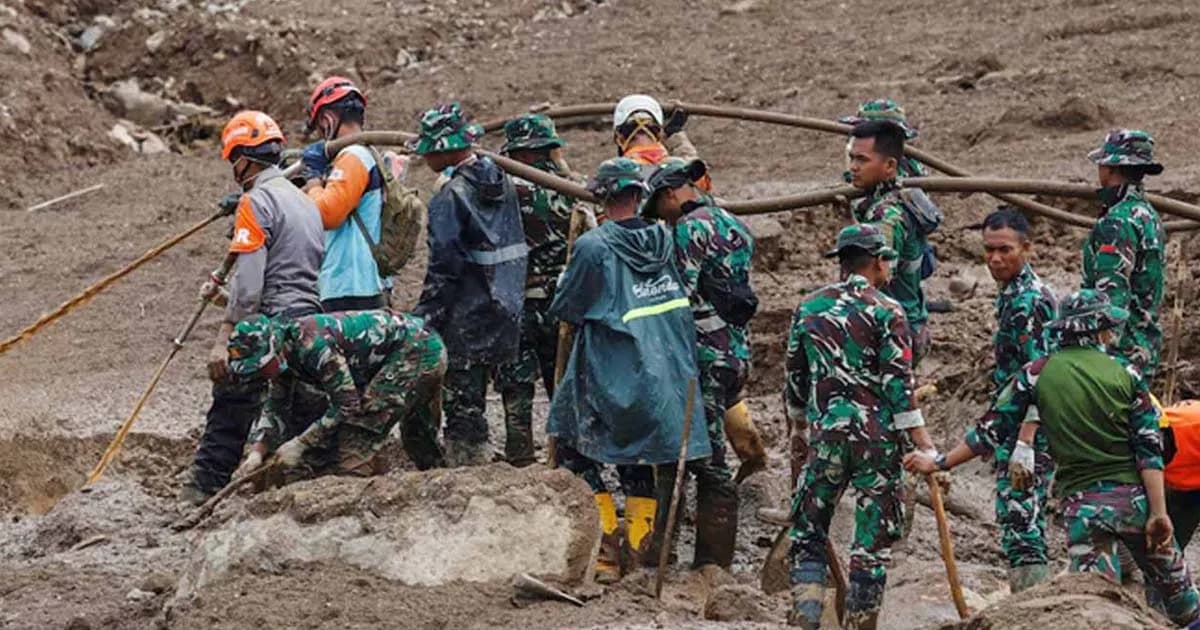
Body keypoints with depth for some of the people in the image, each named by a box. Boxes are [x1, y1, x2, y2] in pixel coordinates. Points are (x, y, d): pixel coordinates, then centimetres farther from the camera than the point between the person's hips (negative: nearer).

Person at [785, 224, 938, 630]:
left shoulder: (809, 308, 8)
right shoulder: (886, 311, -5)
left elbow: (795, 377, 15)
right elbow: (899, 383, -11)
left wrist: (798, 423, 32)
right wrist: (923, 445, -10)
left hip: (825, 433, 3)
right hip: (876, 435, -3)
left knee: (807, 532, 11)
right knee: (874, 536, 4)